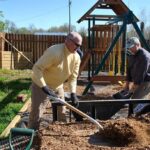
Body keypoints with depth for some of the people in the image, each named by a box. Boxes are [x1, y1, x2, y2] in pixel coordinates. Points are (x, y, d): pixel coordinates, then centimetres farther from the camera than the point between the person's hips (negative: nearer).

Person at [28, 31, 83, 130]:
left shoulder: (76, 57, -8)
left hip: (58, 86, 7)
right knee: (36, 113, -4)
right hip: (41, 85, -7)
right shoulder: (55, 52, -31)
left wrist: (73, 93, -16)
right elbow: (37, 68, -32)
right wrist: (44, 87, -38)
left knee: (62, 112, 13)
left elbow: (73, 77, -2)